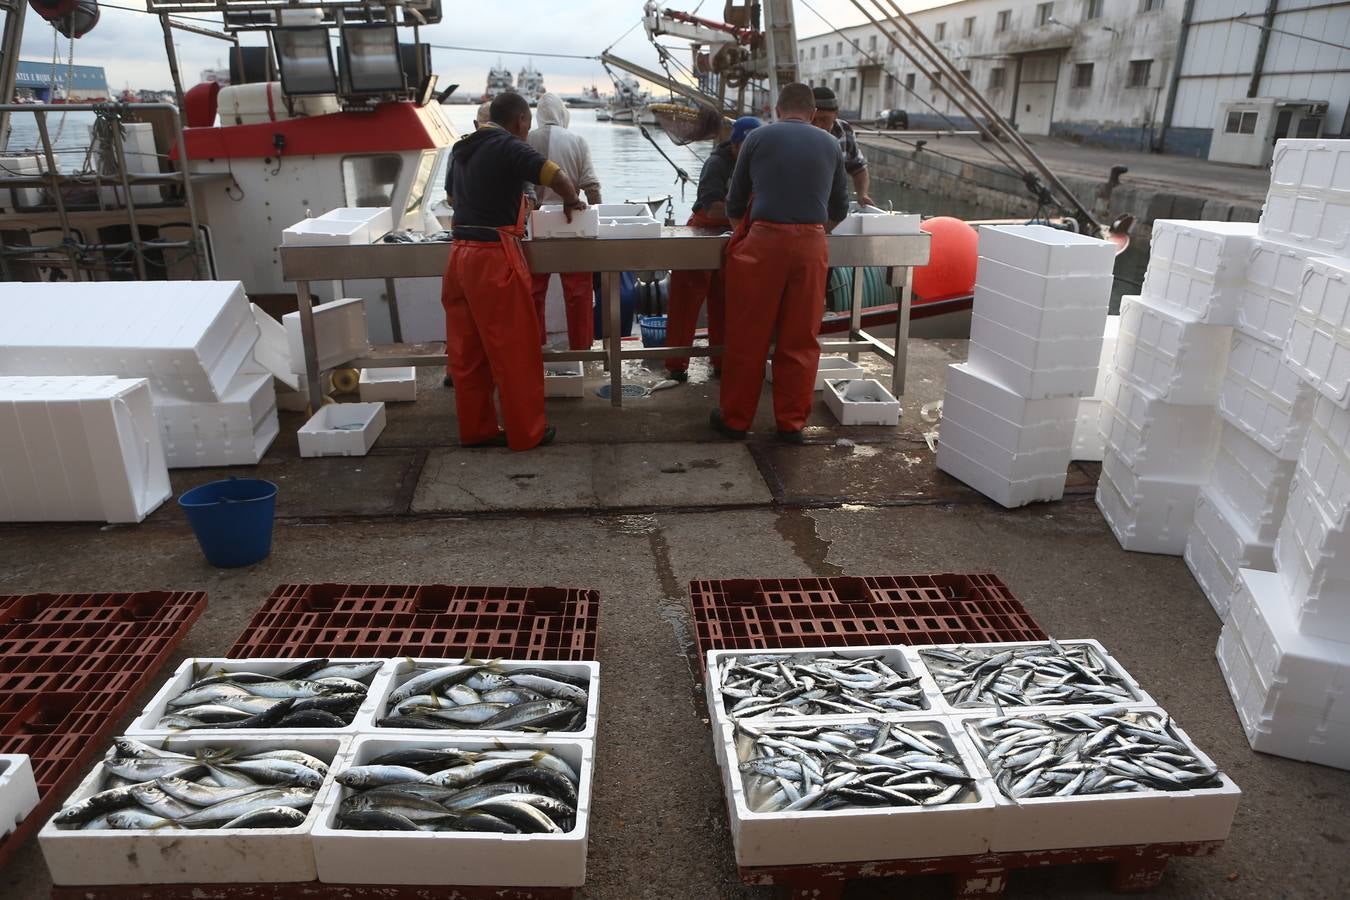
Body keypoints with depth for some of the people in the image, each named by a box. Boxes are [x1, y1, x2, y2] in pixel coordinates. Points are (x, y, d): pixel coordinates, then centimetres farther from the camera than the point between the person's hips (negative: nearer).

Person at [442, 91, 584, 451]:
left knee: (467, 350, 12)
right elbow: (559, 178, -19)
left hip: (460, 255, 8)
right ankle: (527, 432, 11)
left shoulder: (462, 149, 16)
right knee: (514, 350, 2)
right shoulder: (509, 147, -8)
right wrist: (571, 201, 2)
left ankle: (475, 428, 21)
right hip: (494, 257, -8)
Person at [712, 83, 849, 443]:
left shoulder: (758, 138, 8)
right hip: (811, 245, 2)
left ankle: (735, 419, 15)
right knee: (800, 340, 9)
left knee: (748, 337, 6)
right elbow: (839, 209, 21)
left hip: (763, 241, -2)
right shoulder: (829, 145, 14)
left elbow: (735, 202, 12)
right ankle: (792, 423, 16)